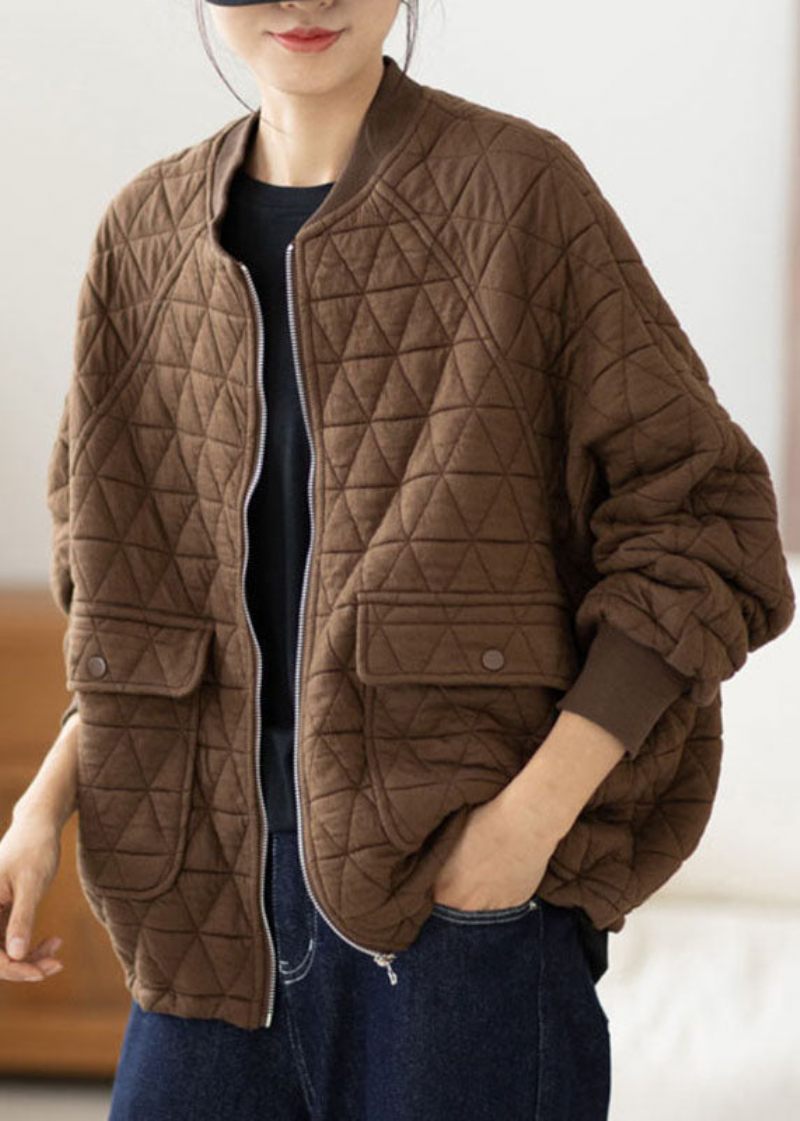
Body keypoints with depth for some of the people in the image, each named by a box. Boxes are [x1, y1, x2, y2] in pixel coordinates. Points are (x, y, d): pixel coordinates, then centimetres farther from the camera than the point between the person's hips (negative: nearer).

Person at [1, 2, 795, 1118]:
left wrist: (535, 813, -15)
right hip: (222, 887, 4)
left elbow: (702, 525, -7)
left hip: (470, 878, -4)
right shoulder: (148, 232, 8)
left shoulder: (519, 190, -7)